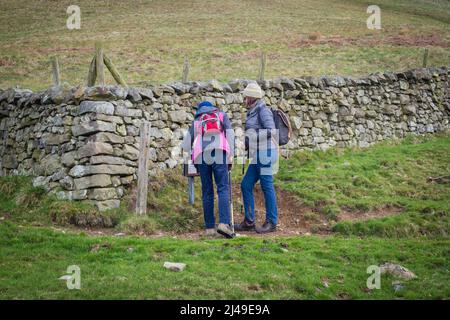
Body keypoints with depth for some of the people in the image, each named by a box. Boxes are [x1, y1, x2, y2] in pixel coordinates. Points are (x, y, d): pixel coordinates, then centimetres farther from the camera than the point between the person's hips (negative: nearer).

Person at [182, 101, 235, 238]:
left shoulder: (196, 121, 31)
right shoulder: (221, 115, 26)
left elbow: (186, 144, 25)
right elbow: (230, 134, 10)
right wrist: (230, 156, 7)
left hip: (201, 155, 2)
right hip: (219, 152, -2)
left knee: (207, 191, 5)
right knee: (223, 188, -7)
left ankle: (209, 227, 0)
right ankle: (224, 223, -24)